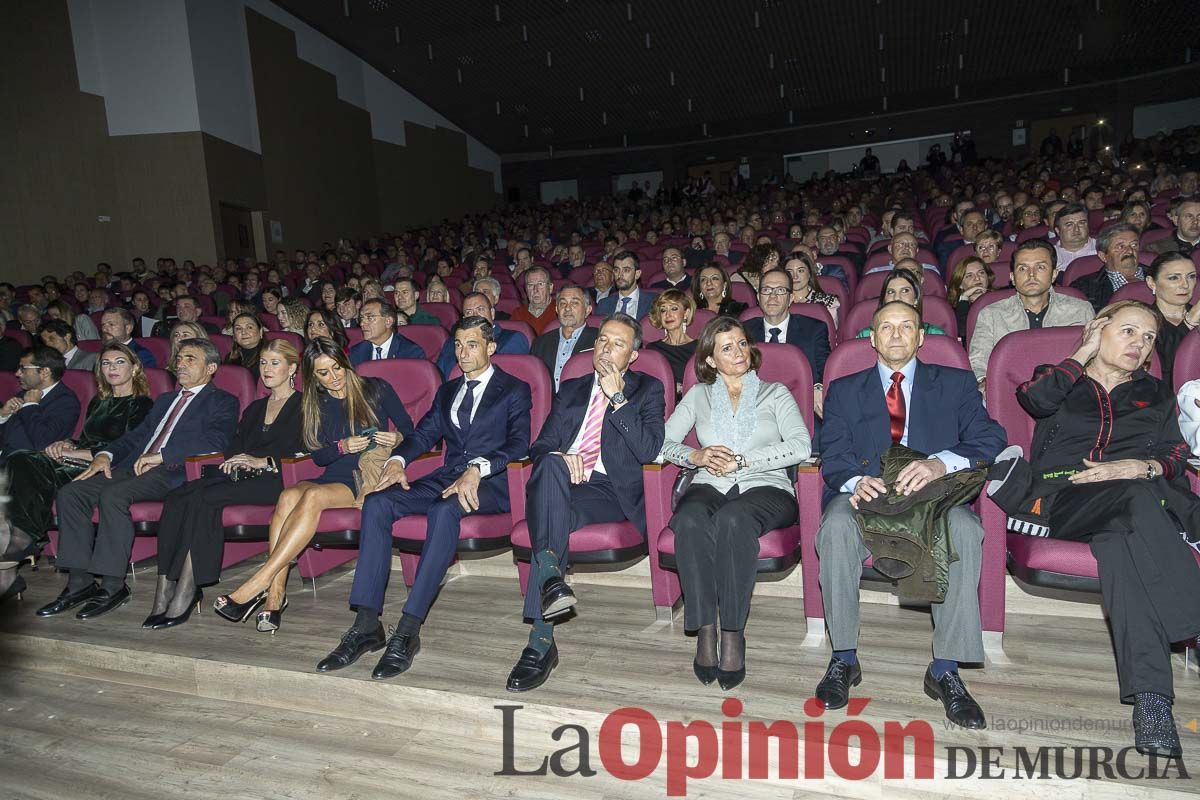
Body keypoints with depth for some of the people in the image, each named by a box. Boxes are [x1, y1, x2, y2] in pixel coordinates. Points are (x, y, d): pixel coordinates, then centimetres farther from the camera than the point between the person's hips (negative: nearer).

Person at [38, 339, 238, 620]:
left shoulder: (223, 402, 4)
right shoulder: (165, 400, 31)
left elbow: (216, 441, -14)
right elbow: (136, 436, 26)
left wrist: (161, 455, -15)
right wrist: (105, 455, 5)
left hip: (172, 473, -8)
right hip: (135, 467, 8)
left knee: (113, 494, -31)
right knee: (70, 493, -11)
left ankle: (113, 586, -21)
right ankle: (80, 582, -7)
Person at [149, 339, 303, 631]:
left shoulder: (303, 405, 8)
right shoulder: (255, 408, 30)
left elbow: (303, 450, -6)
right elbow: (236, 444, 20)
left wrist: (263, 461, -15)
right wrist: (234, 460, -3)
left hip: (276, 479, -6)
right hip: (241, 475, 7)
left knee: (203, 498, -29)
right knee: (176, 498, -20)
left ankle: (186, 593, -27)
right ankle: (165, 589, -24)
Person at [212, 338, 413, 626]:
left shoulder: (376, 389, 7)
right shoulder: (315, 405, 17)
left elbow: (408, 429, 9)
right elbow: (318, 456, 11)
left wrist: (397, 438, -13)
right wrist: (342, 447, -8)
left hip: (370, 474, -4)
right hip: (336, 474, 4)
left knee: (314, 495, -33)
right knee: (289, 495, -30)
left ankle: (259, 583, -30)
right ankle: (275, 593, -32)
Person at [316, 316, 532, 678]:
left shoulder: (514, 390, 7)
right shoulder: (447, 391, 26)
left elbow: (518, 444, -8)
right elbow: (424, 434, 19)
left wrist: (477, 469, -25)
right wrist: (397, 460, -3)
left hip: (491, 484, -6)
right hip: (446, 478, 6)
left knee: (444, 509, -38)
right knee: (377, 503, -19)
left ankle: (408, 630, -36)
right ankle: (366, 624, -21)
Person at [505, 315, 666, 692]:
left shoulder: (647, 389, 14)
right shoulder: (571, 389, 25)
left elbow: (649, 450, -4)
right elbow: (539, 447, 15)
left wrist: (617, 398, -6)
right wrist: (560, 458, -10)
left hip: (610, 491, -3)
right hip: (560, 486, 3)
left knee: (552, 522, -33)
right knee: (551, 467, -35)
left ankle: (540, 641, -32)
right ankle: (551, 575, -41)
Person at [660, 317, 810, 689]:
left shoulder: (775, 394, 16)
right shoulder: (698, 395, 22)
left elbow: (801, 446, -2)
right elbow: (663, 442, 12)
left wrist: (741, 461, -9)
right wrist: (696, 456, -8)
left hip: (764, 487, -1)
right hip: (709, 485, 2)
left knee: (733, 519, -38)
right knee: (690, 520, -35)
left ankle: (733, 633, -32)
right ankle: (704, 630, -30)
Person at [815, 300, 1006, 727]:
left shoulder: (956, 383, 15)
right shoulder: (845, 390, 16)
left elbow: (990, 440, 0)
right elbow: (833, 456, 4)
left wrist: (941, 463, -22)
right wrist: (856, 481, -21)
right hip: (866, 494, 0)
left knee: (964, 528, -34)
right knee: (836, 526, -33)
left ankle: (945, 670, -22)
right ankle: (844, 659, -18)